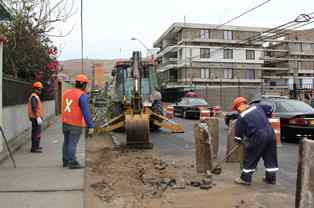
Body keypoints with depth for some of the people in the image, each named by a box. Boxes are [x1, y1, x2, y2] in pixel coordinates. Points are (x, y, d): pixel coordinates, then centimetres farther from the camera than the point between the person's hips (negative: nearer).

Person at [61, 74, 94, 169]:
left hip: (65, 122, 7)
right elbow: (86, 113, -20)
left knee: (66, 142, 16)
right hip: (76, 124, -7)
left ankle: (66, 161, 26)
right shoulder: (83, 96, -16)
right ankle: (72, 163, 7)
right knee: (72, 143, -1)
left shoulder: (67, 92, 6)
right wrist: (91, 126, -18)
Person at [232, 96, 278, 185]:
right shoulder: (257, 107, 10)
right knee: (270, 157, 16)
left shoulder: (241, 116, -3)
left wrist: (238, 140, 19)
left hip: (258, 137, -6)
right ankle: (271, 178, 27)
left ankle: (245, 178, 16)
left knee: (250, 157, 7)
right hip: (270, 133, 6)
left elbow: (239, 133, 2)